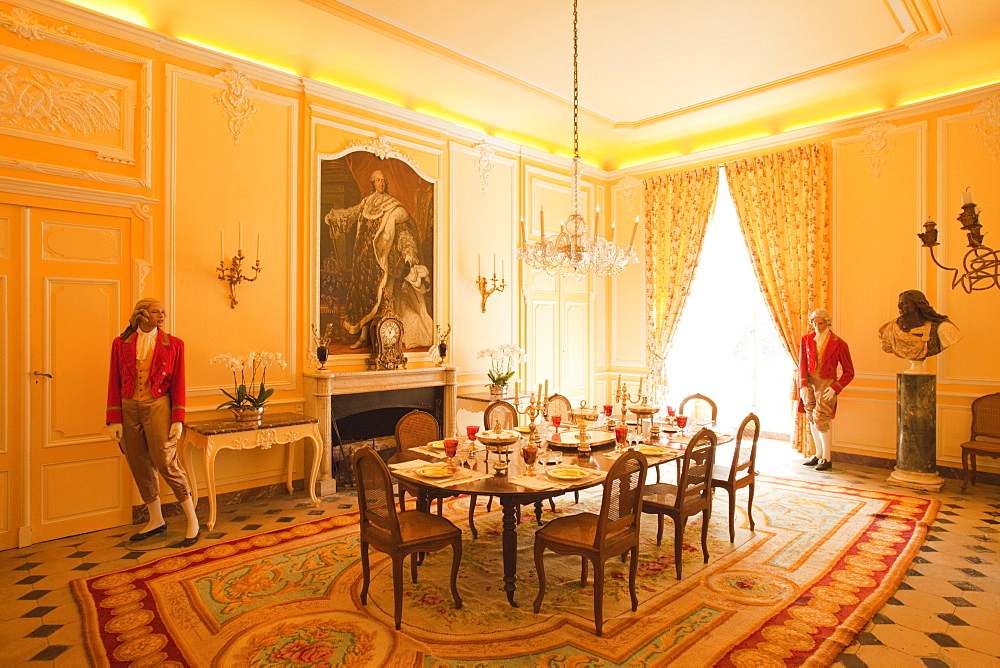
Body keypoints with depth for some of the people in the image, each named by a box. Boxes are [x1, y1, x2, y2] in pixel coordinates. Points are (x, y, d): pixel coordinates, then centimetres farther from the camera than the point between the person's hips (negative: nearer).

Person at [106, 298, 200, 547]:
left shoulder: (173, 344, 1)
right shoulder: (120, 344, 6)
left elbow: (178, 384, 0)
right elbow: (114, 383, 5)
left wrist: (178, 420, -6)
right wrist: (114, 420, -1)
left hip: (158, 407, -3)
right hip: (128, 408, 3)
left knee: (166, 463, -9)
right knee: (139, 466, 10)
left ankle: (192, 519, 5)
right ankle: (156, 520, 26)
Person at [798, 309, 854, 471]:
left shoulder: (838, 344, -5)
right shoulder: (806, 340, 4)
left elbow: (849, 372, -1)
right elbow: (802, 365, 2)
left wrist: (835, 388, -11)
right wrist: (803, 386, -9)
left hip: (826, 384, -4)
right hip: (809, 383, 4)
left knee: (821, 419, -10)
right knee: (811, 419, 8)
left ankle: (826, 459, 3)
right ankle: (818, 455, 21)